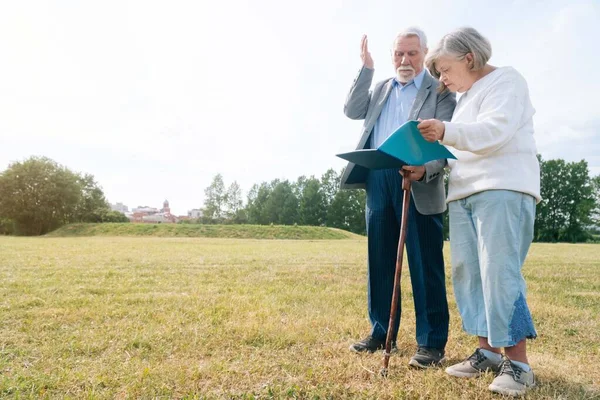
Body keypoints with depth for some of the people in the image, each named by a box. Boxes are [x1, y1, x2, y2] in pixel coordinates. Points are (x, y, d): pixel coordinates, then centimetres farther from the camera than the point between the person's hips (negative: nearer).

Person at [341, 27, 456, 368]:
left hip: (419, 181, -5)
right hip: (378, 179, 5)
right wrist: (366, 68, 5)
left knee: (425, 263, -2)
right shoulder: (381, 88, 22)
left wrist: (425, 169, -25)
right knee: (380, 260, 9)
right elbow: (352, 111, 10)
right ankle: (382, 333, 21)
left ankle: (432, 342, 8)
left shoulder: (440, 89, 4)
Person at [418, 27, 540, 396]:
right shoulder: (466, 98, 27)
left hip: (503, 190, -8)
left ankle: (518, 363, -5)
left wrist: (446, 132, -30)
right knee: (468, 274, 3)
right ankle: (488, 351, 12)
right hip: (463, 194, 8)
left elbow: (496, 130, -16)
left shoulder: (505, 79, 3)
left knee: (500, 274, -13)